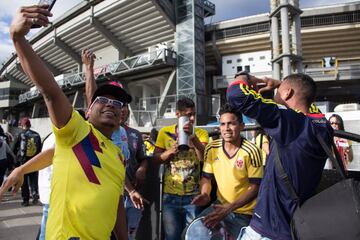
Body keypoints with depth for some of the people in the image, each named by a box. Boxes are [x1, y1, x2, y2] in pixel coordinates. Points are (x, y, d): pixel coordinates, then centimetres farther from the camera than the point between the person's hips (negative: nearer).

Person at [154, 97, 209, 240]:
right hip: (170, 195, 1)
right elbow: (155, 159, 2)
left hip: (193, 195, 0)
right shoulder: (165, 132, 1)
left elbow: (203, 157, -17)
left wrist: (193, 136, -31)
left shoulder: (201, 133, -2)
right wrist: (169, 152, -17)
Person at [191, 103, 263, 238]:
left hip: (245, 213, -4)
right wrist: (205, 194, -18)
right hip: (221, 205, 4)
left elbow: (255, 187, -16)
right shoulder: (211, 149, -7)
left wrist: (229, 208, -24)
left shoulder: (251, 151, -20)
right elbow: (206, 177, 4)